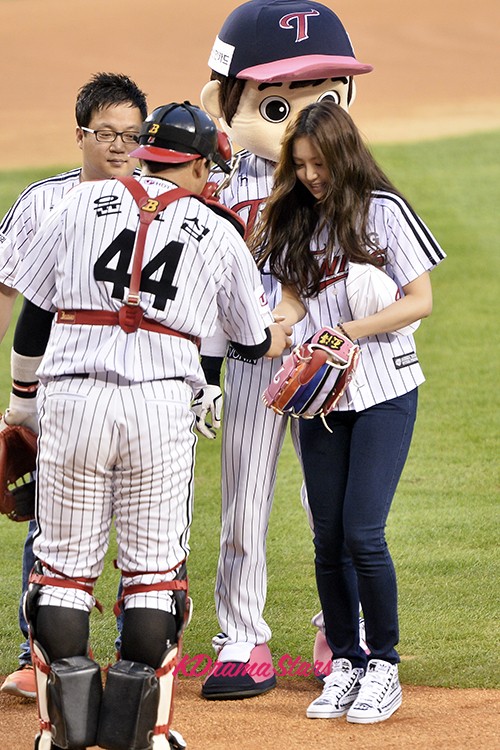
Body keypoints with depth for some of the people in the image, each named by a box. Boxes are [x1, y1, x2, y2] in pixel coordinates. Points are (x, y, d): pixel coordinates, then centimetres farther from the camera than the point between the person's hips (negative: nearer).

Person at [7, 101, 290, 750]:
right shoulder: (219, 235, 10)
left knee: (64, 563, 7)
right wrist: (289, 337, 45)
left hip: (72, 397, 1)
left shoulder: (83, 203, 10)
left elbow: (34, 312, 12)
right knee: (154, 569, 8)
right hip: (162, 403, 0)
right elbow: (256, 342, 21)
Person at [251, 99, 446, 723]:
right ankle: (345, 665, 16)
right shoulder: (293, 220, 9)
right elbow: (293, 298, 7)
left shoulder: (384, 211, -5)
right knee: (328, 539, 5)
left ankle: (384, 667, 1)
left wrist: (351, 330, -17)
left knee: (363, 534, -11)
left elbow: (420, 301, -7)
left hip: (384, 390, -5)